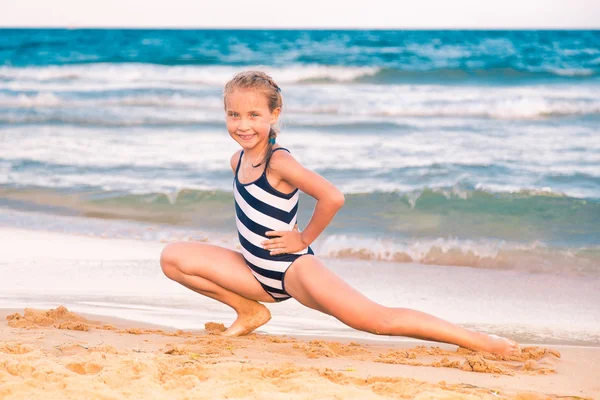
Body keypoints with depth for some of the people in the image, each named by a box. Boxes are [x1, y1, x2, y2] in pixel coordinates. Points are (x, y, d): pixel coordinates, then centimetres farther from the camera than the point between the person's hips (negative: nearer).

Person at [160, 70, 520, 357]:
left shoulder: (279, 162, -18)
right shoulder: (238, 160, 5)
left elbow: (332, 198, -28)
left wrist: (304, 239, -15)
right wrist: (255, 242, 10)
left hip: (292, 269, -8)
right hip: (256, 272, 8)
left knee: (378, 320, -22)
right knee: (173, 257, -2)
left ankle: (481, 341, -20)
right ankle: (251, 312, 11)